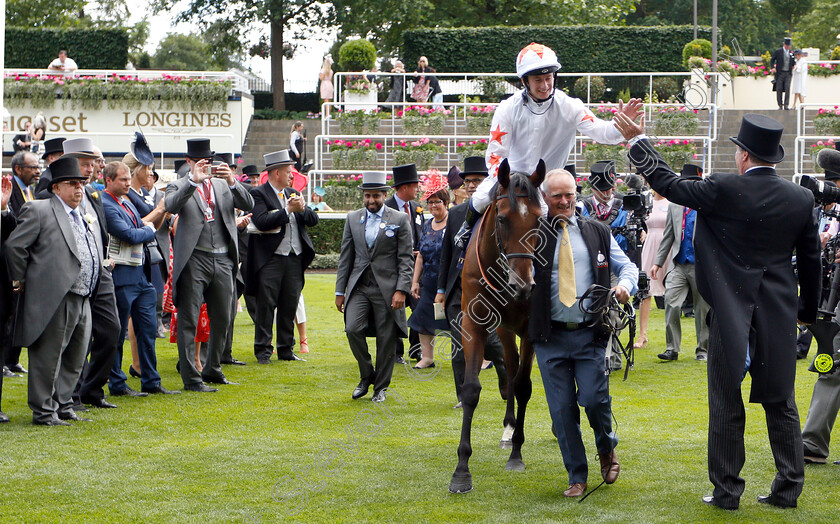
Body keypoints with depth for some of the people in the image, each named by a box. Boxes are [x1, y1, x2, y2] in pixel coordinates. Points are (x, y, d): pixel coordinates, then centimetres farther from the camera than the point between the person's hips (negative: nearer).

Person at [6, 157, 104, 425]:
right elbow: (14, 245, -7)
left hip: (83, 301, 8)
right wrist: (19, 279, -2)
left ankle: (63, 405, 24)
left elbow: (97, 254, 32)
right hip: (55, 299, -8)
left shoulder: (88, 218, 20)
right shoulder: (39, 211, -4)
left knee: (75, 358, 12)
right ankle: (44, 411, 5)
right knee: (48, 357, -2)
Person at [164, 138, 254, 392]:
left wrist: (232, 182, -16)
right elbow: (170, 205, -20)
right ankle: (191, 378, -3)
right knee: (189, 321, -5)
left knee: (222, 319, 13)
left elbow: (248, 204, 0)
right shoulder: (179, 186, 2)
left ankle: (213, 370, 28)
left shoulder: (223, 185, 13)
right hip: (194, 260, -5)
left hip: (222, 260, 5)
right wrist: (193, 181, -29)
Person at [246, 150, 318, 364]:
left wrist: (302, 209, -7)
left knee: (290, 306, 9)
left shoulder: (292, 193, 17)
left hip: (295, 258, 6)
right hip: (270, 259, -6)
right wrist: (288, 210, -15)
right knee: (266, 306, -3)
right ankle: (263, 351, 2)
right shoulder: (258, 194, -4)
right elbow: (262, 222, -19)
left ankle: (286, 349, 17)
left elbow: (314, 220, 13)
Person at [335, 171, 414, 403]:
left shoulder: (400, 219, 1)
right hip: (359, 287, 2)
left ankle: (381, 387, 15)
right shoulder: (353, 218, 11)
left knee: (386, 339, 0)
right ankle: (367, 375, 6)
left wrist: (401, 290, -11)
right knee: (353, 329, -15)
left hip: (387, 288, -2)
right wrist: (340, 291, 9)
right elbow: (345, 257, 13)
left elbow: (406, 259, -1)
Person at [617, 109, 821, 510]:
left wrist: (637, 141, 8)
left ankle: (726, 491, 9)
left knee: (726, 405, 5)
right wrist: (808, 309, 21)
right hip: (779, 318, 3)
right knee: (780, 404, 10)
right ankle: (788, 489, 12)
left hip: (732, 313, -3)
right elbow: (811, 260, 9)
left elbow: (670, 185, -3)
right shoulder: (801, 199, 0)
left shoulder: (724, 190, -13)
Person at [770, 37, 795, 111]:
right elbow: (772, 60, 4)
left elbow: (793, 61, 25)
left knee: (787, 89, -9)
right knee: (779, 89, 0)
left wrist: (793, 65, 4)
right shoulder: (778, 51, 0)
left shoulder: (791, 52, 10)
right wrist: (772, 67, -11)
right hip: (779, 73, -2)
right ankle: (780, 105, 8)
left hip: (788, 74, 2)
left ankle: (786, 105, -11)